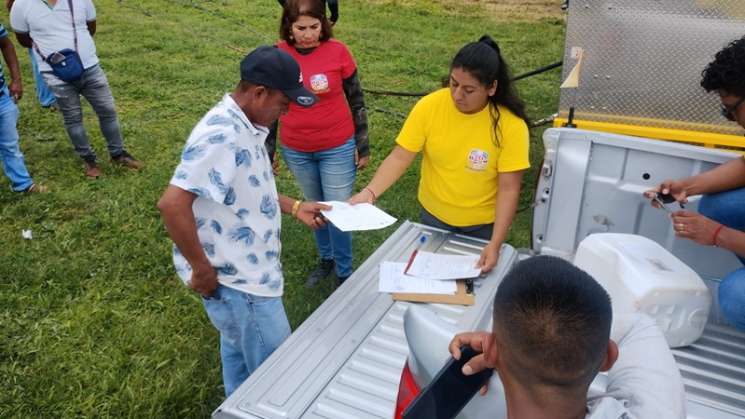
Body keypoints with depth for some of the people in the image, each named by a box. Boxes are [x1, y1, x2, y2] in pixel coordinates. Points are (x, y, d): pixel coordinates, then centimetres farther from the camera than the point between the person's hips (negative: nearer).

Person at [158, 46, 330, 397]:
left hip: (242, 270, 10)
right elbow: (172, 204, -34)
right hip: (236, 280, -10)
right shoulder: (222, 135, -29)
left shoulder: (243, 125, 4)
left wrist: (293, 207, 9)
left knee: (240, 352, 28)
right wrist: (202, 269, -24)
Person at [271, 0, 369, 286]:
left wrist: (363, 146, -1)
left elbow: (356, 100, -3)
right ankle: (326, 259, 42)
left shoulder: (338, 51, -14)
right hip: (296, 151, 3)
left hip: (337, 148, -2)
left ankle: (345, 273, 26)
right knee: (316, 207, 21)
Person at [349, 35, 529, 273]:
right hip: (434, 215, 2)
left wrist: (495, 244, -26)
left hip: (483, 224, -1)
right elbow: (399, 158, -16)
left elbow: (509, 189, -20)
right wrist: (369, 192, -31)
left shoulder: (511, 125, -23)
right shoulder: (429, 106, -19)